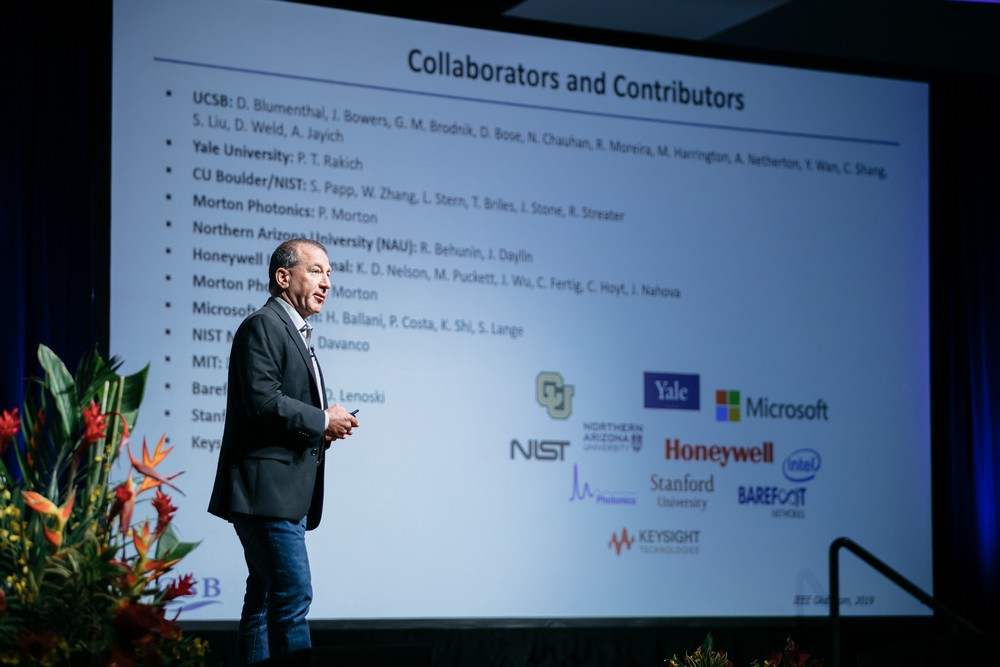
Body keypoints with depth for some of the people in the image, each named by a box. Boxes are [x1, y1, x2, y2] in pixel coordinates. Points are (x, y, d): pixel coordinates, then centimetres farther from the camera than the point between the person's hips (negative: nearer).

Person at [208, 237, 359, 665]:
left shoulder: (294, 333, 24)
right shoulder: (262, 326, -8)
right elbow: (263, 402, -20)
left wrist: (325, 426, 8)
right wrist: (322, 421, -11)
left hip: (287, 496, 11)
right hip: (267, 490, -11)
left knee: (265, 602, 9)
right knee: (293, 596, -14)